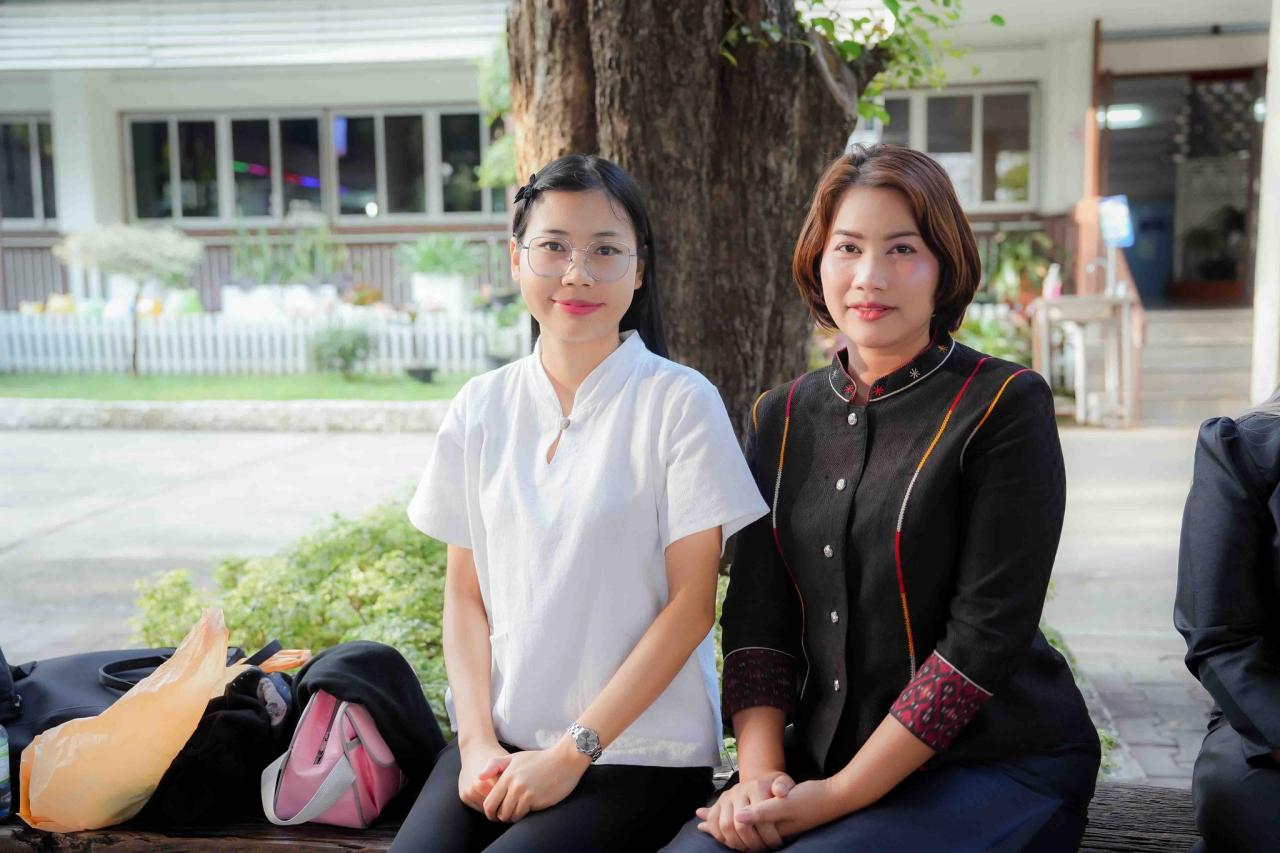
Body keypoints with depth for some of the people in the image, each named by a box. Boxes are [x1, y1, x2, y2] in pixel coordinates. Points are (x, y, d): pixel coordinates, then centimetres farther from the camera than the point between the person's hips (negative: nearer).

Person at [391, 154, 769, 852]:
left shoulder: (680, 402, -7)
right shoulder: (480, 407, 6)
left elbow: (690, 605, -9)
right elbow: (464, 590, 8)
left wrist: (573, 752, -11)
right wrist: (479, 742, -4)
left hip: (641, 752, -3)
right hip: (499, 741, 4)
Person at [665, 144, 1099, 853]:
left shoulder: (1004, 404, -7)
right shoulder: (780, 417, 8)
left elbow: (987, 634, -13)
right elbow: (754, 613, 5)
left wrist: (840, 794, -15)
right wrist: (758, 773, -9)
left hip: (996, 764, -3)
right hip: (819, 760, 4)